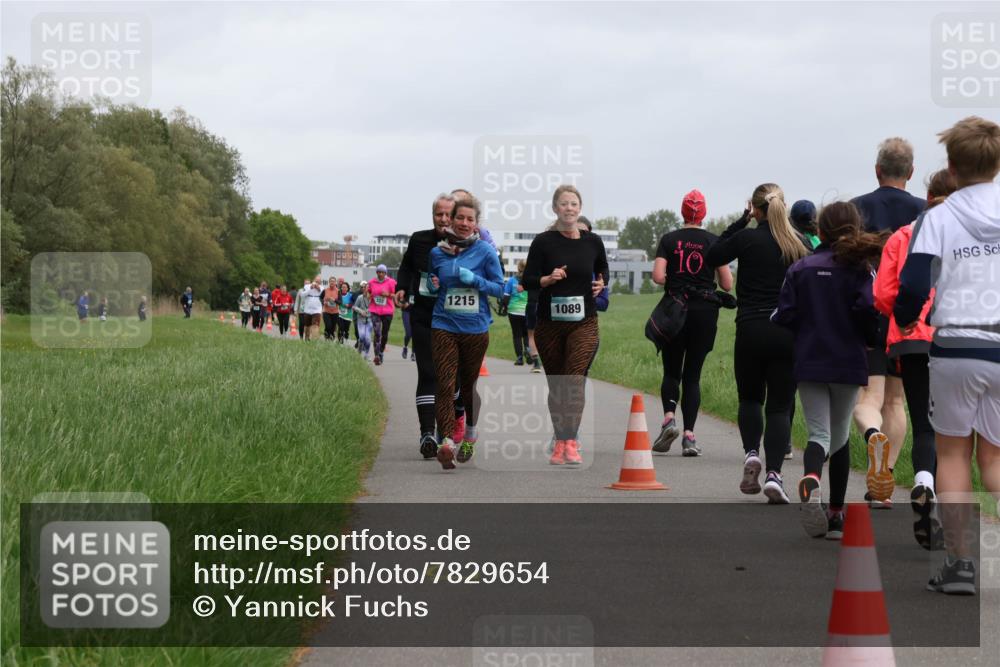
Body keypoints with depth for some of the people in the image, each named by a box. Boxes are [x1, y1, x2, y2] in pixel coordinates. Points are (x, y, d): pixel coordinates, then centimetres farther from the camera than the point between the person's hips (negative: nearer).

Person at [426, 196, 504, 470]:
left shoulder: (485, 251, -1)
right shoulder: (437, 252, 6)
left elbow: (499, 288, -1)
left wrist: (474, 279, -16)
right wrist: (433, 286, -2)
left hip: (475, 327, -1)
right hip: (444, 326, 1)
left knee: (469, 385, 13)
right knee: (445, 385, -14)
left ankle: (470, 435, 36)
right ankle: (447, 442, -25)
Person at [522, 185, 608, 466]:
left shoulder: (593, 241, 2)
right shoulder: (543, 242, -4)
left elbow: (603, 270, 19)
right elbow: (528, 280, -3)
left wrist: (601, 284, -2)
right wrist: (548, 279, -22)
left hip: (583, 322, 0)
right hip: (549, 323, 0)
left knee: (575, 379, -16)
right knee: (556, 384, 8)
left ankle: (571, 443, -20)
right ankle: (560, 440, 20)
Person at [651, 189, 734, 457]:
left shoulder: (669, 240, 0)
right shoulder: (714, 241, 0)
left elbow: (657, 276, -9)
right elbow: (727, 284, -1)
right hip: (705, 312, 0)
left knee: (671, 371, 12)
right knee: (692, 375, 6)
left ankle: (669, 417, -13)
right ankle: (689, 435, -3)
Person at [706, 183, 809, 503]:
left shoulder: (747, 239, -5)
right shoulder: (798, 246, 3)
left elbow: (712, 257, 10)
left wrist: (740, 221, 11)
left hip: (751, 330, -1)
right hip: (788, 333, 1)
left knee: (750, 399, 20)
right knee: (779, 406, 4)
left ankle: (751, 452, -4)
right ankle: (774, 472, -12)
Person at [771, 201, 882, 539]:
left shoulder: (800, 268, 2)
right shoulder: (859, 268, -5)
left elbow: (784, 315, -3)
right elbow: (867, 308, -16)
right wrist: (873, 339, 3)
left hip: (809, 363, 1)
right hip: (848, 363, -1)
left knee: (819, 433, -1)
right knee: (840, 437, 13)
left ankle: (810, 479, -35)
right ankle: (836, 514, 14)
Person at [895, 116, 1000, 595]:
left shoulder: (937, 220, -4)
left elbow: (913, 289, -9)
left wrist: (904, 321, 12)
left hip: (954, 350, -2)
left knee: (953, 453, 12)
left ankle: (959, 564, 6)